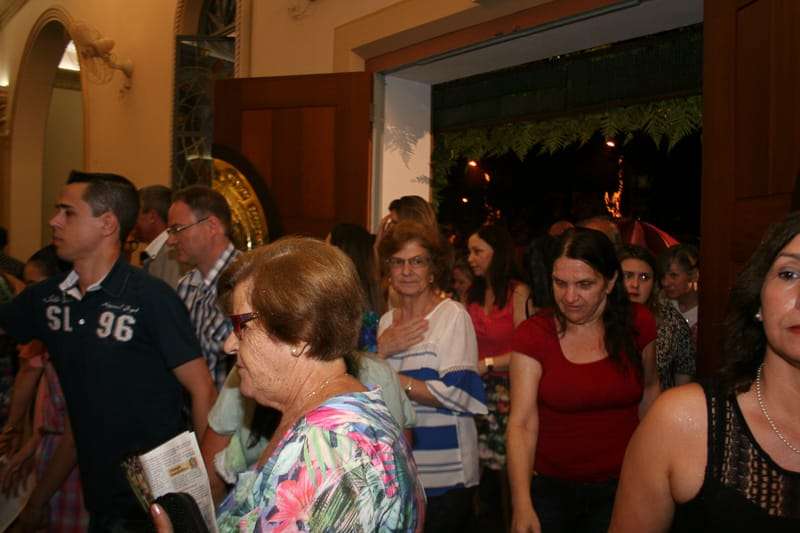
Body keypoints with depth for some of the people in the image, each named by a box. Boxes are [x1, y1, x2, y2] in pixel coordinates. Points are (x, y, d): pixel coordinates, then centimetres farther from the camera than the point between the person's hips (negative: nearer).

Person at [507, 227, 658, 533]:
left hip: (621, 486, 2)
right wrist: (521, 505, -28)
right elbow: (522, 423, -18)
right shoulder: (533, 335, -14)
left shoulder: (637, 324, -7)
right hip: (551, 488, -1)